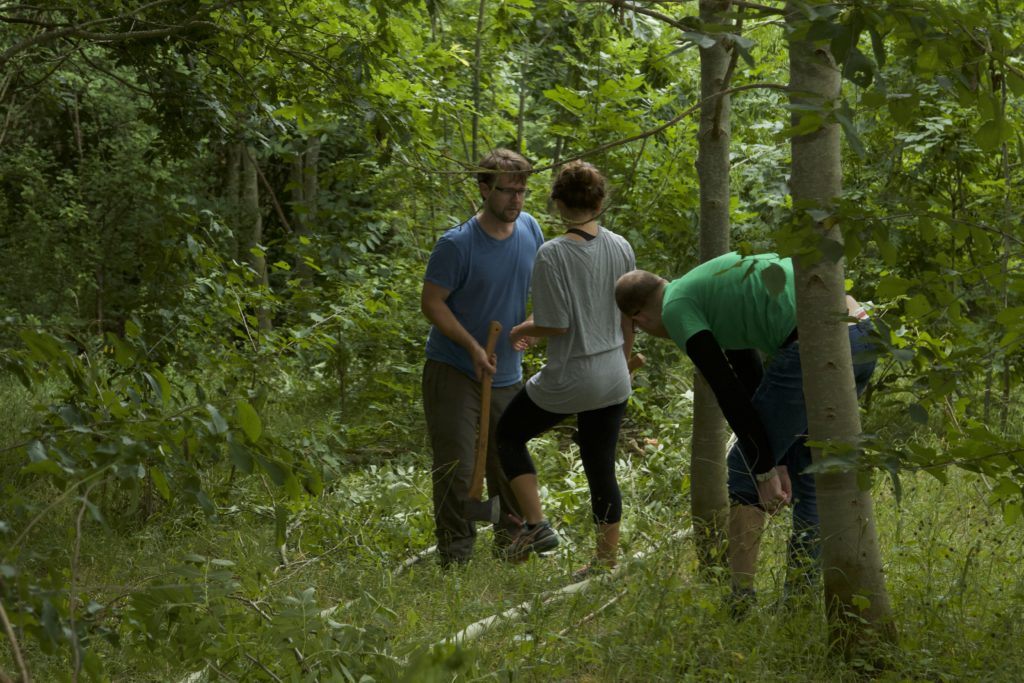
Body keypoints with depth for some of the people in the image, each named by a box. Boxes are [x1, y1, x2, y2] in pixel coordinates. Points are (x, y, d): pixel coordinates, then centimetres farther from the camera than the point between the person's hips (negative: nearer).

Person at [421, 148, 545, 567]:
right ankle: (455, 556, 5)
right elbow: (431, 302, -14)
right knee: (456, 468, -4)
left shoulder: (530, 230, -1)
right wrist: (473, 347, -22)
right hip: (454, 371, -5)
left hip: (507, 374, 5)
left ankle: (511, 545, 27)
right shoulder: (457, 244, -19)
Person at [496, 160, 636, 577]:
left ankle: (537, 525, 6)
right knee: (601, 468, 14)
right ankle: (607, 562, 18)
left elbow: (555, 325, -18)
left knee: (508, 434, 17)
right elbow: (629, 317, 9)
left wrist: (521, 330, 2)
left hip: (567, 378, -5)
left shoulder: (552, 254, -18)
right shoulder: (620, 249, 0)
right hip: (612, 380, 6)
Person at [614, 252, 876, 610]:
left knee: (744, 472, 7)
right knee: (806, 473, 22)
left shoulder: (677, 307, 5)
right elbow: (751, 378, 32)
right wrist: (777, 460, 30)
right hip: (862, 334, 9)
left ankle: (741, 604, 9)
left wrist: (765, 469, 2)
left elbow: (729, 392, -2)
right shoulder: (710, 282, 31)